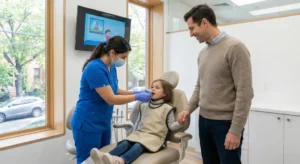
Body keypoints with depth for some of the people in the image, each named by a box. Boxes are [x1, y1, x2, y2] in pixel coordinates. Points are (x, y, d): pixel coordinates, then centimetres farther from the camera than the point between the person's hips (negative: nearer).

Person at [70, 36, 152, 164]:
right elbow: (111, 99, -24)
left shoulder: (111, 68, 3)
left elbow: (115, 91, 13)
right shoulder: (95, 68, -24)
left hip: (104, 123, 8)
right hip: (87, 125, -8)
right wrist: (137, 97, -16)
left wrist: (136, 92, 1)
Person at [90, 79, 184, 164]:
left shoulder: (167, 108, 3)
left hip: (154, 136, -5)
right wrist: (134, 133, 14)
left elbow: (172, 126, -3)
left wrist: (179, 123, -23)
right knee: (125, 143, -23)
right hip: (139, 133, 6)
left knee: (138, 145, -35)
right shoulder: (144, 106, 20)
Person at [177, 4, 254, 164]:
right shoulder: (203, 53, 10)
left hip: (226, 123, -7)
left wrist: (235, 130, -17)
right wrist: (188, 109, 4)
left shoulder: (235, 47, -13)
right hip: (204, 120, 7)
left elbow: (244, 92, -16)